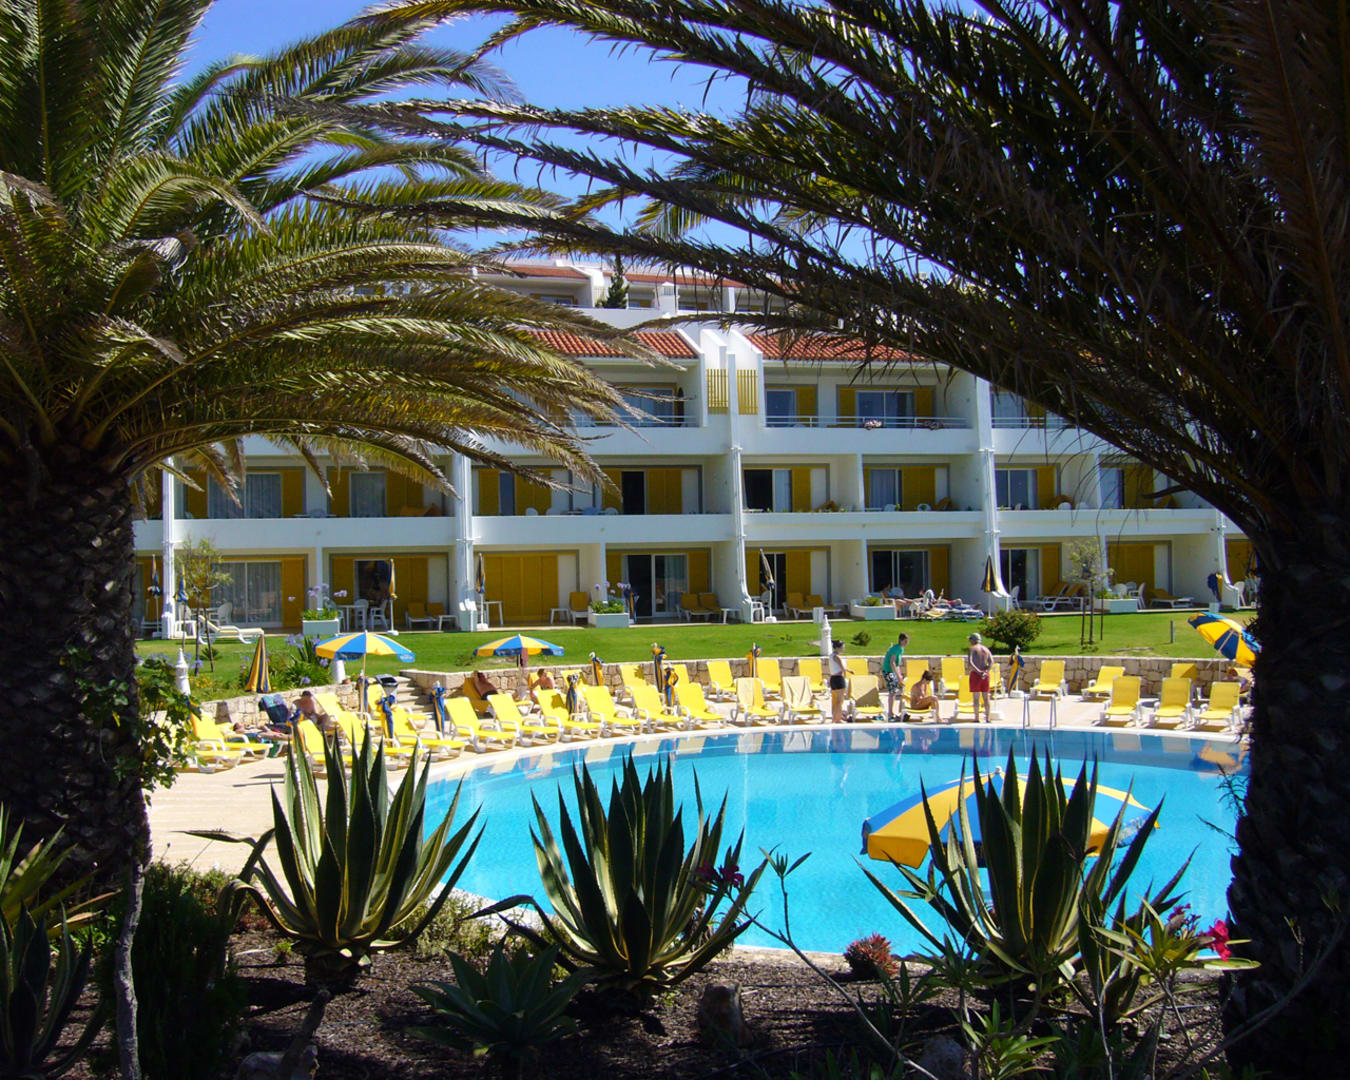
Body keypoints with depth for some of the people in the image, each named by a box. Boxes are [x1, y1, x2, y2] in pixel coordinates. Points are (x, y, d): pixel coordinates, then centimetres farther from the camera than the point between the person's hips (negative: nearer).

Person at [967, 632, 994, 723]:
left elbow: (970, 662, -17)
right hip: (985, 675, 4)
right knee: (986, 698, 8)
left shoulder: (972, 649, -2)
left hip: (975, 674, -4)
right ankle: (988, 718, 6)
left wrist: (978, 671, -20)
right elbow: (991, 662, -1)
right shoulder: (986, 649, 12)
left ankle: (977, 718, -2)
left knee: (976, 697, -1)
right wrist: (986, 672, -11)